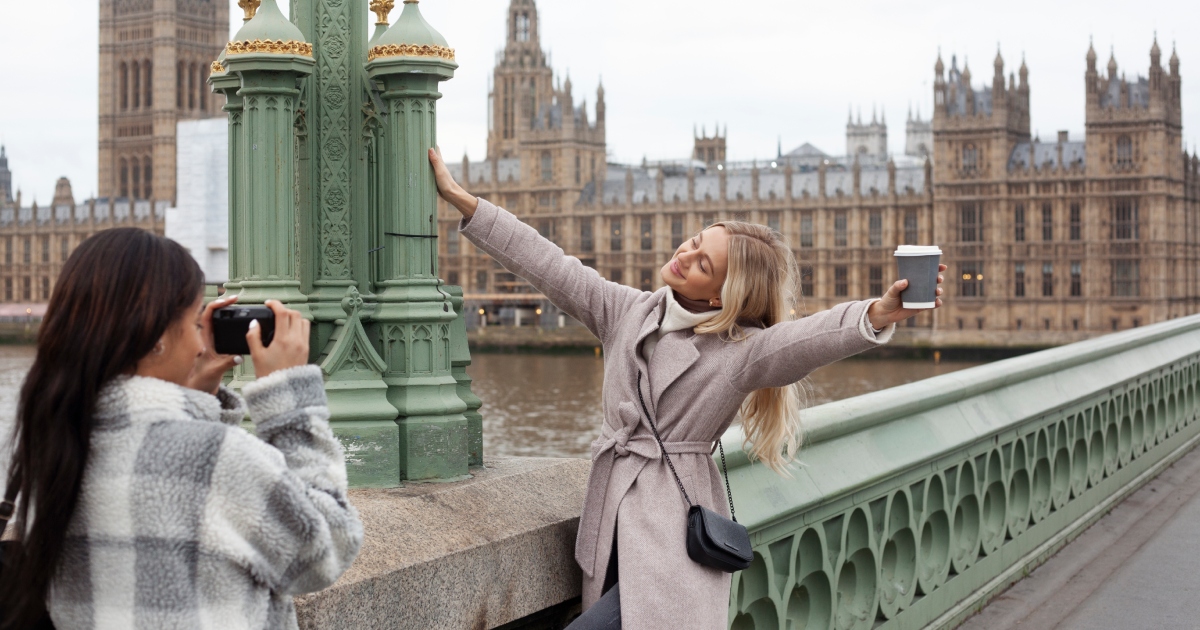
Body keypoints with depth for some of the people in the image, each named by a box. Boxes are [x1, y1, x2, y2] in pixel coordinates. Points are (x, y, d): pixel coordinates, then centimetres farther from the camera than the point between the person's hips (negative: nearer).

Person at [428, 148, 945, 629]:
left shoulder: (744, 351, -7)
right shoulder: (627, 312, 8)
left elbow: (817, 334, -25)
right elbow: (547, 265, 10)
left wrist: (881, 313, -46)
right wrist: (458, 197, 10)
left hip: (676, 537, -6)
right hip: (612, 524, 6)